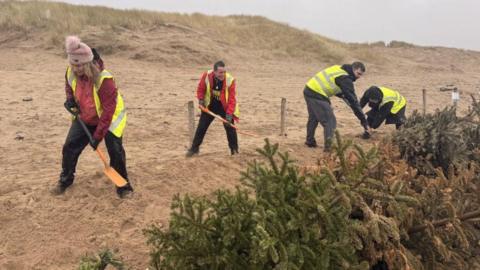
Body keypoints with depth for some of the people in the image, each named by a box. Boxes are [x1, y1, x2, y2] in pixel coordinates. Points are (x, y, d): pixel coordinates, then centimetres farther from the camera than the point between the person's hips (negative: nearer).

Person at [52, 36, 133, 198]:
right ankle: (65, 179, 27)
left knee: (115, 151, -12)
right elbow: (69, 86, 12)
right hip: (84, 118, 6)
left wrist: (98, 135, -30)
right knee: (69, 147, 3)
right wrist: (70, 99, -11)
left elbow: (108, 110, -32)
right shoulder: (71, 72, -15)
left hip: (109, 118, -5)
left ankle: (123, 184, 7)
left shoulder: (104, 79, -34)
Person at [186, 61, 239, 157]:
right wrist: (201, 100, -12)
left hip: (224, 107, -2)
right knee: (201, 127, 6)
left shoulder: (230, 80, -27)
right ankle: (194, 148, 21)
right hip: (209, 106, 2)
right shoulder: (206, 76, -21)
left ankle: (234, 149, 15)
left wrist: (229, 114, -30)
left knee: (230, 128, -4)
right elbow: (200, 89, -1)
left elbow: (232, 99, -24)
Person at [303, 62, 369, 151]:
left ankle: (310, 141, 37)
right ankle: (328, 146, -8)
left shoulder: (338, 68, 15)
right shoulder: (346, 79, -10)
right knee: (330, 122, -3)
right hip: (317, 95, -9)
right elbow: (353, 100, -10)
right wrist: (364, 121, -7)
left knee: (313, 118, 25)